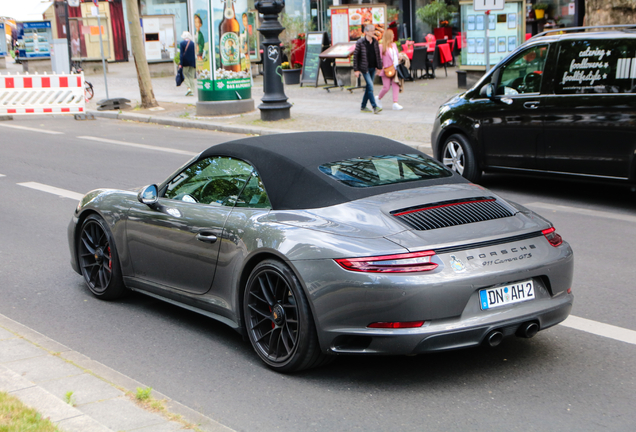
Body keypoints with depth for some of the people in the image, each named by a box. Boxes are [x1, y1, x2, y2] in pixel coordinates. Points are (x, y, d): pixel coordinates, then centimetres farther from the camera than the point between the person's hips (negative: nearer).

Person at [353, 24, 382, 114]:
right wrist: (356, 70, -9)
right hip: (364, 68, -6)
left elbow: (378, 55, 13)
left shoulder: (375, 42, 5)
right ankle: (375, 107, -16)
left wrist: (379, 67, 9)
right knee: (370, 86, -14)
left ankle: (363, 106, 20)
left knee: (369, 87, 9)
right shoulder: (360, 42, -10)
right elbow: (355, 55, -7)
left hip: (373, 68, 6)